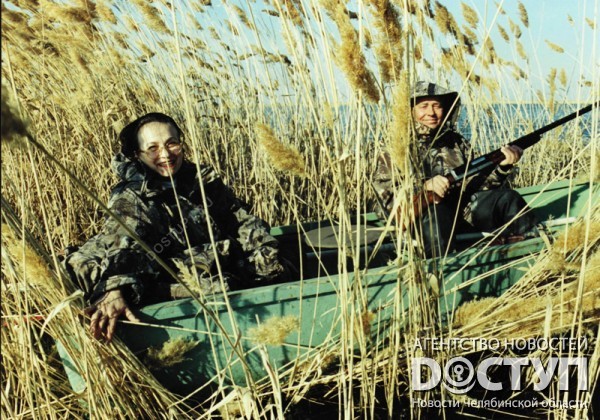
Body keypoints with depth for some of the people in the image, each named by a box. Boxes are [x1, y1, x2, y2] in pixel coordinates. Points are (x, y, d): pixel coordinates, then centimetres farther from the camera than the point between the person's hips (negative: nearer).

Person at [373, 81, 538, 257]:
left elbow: (475, 182, 13)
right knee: (434, 212, -40)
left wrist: (501, 167, -6)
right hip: (421, 214, -5)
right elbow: (385, 192, -7)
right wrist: (423, 187, -23)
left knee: (508, 198, -15)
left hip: (463, 209, 5)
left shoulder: (457, 142, 19)